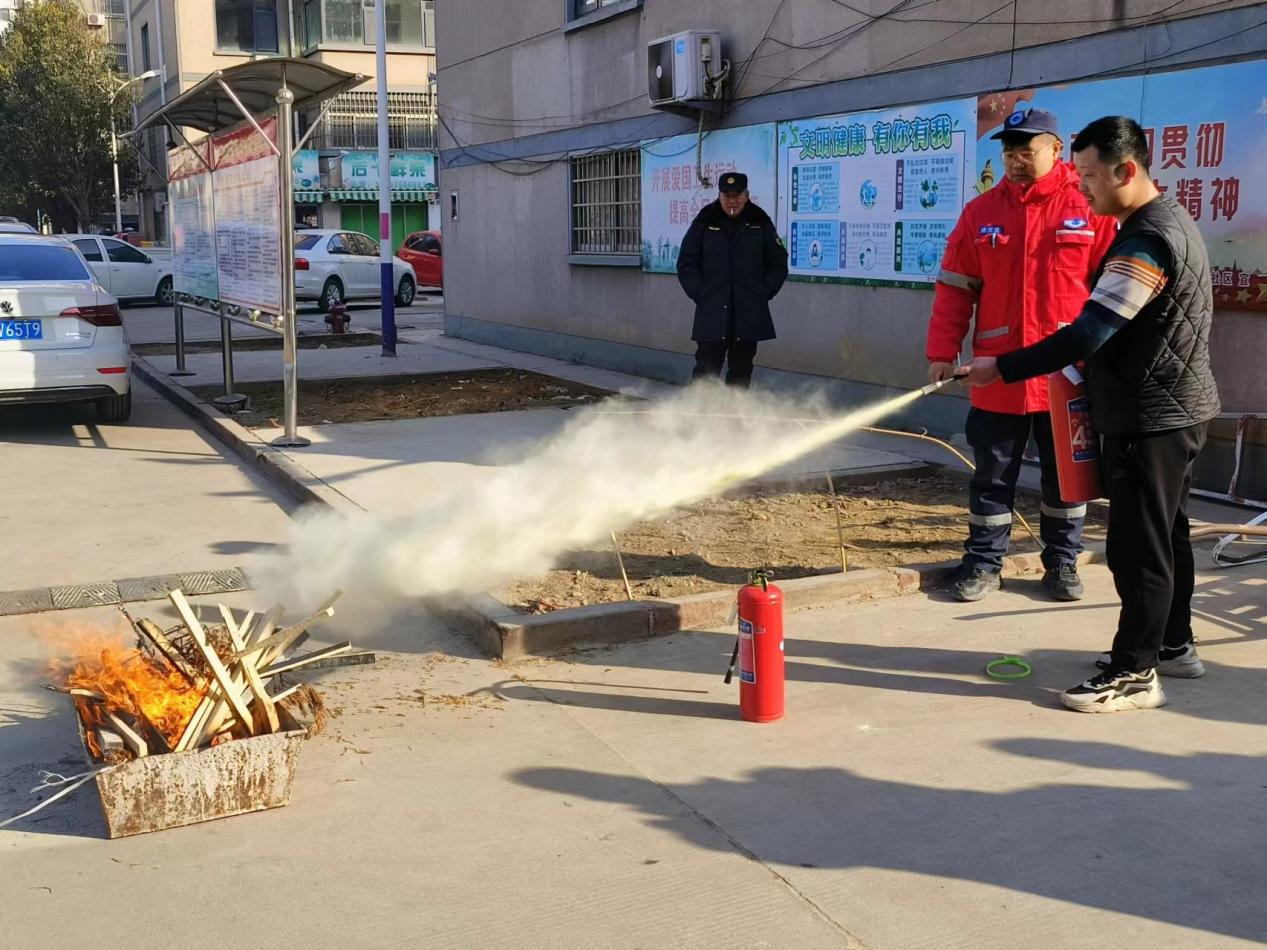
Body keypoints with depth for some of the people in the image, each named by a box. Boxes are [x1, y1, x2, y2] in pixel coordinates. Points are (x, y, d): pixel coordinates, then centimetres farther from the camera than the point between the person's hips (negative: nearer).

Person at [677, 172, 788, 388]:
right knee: (707, 370, -5)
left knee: (741, 371, 8)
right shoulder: (705, 223, 4)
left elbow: (779, 265, 11)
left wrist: (764, 293, 0)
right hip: (711, 314, -2)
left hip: (749, 316, 2)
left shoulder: (761, 224, 7)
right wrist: (699, 293, -4)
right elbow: (686, 264, 6)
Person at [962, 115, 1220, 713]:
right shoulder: (1169, 221, 12)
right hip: (1173, 406, 11)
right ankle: (1173, 646, 31)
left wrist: (1004, 368, -24)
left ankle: (1133, 674, 1)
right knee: (1166, 533, 19)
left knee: (1138, 545, -5)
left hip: (1153, 415, -11)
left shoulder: (1148, 239, -22)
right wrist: (1092, 371, 12)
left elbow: (1089, 332, -27)